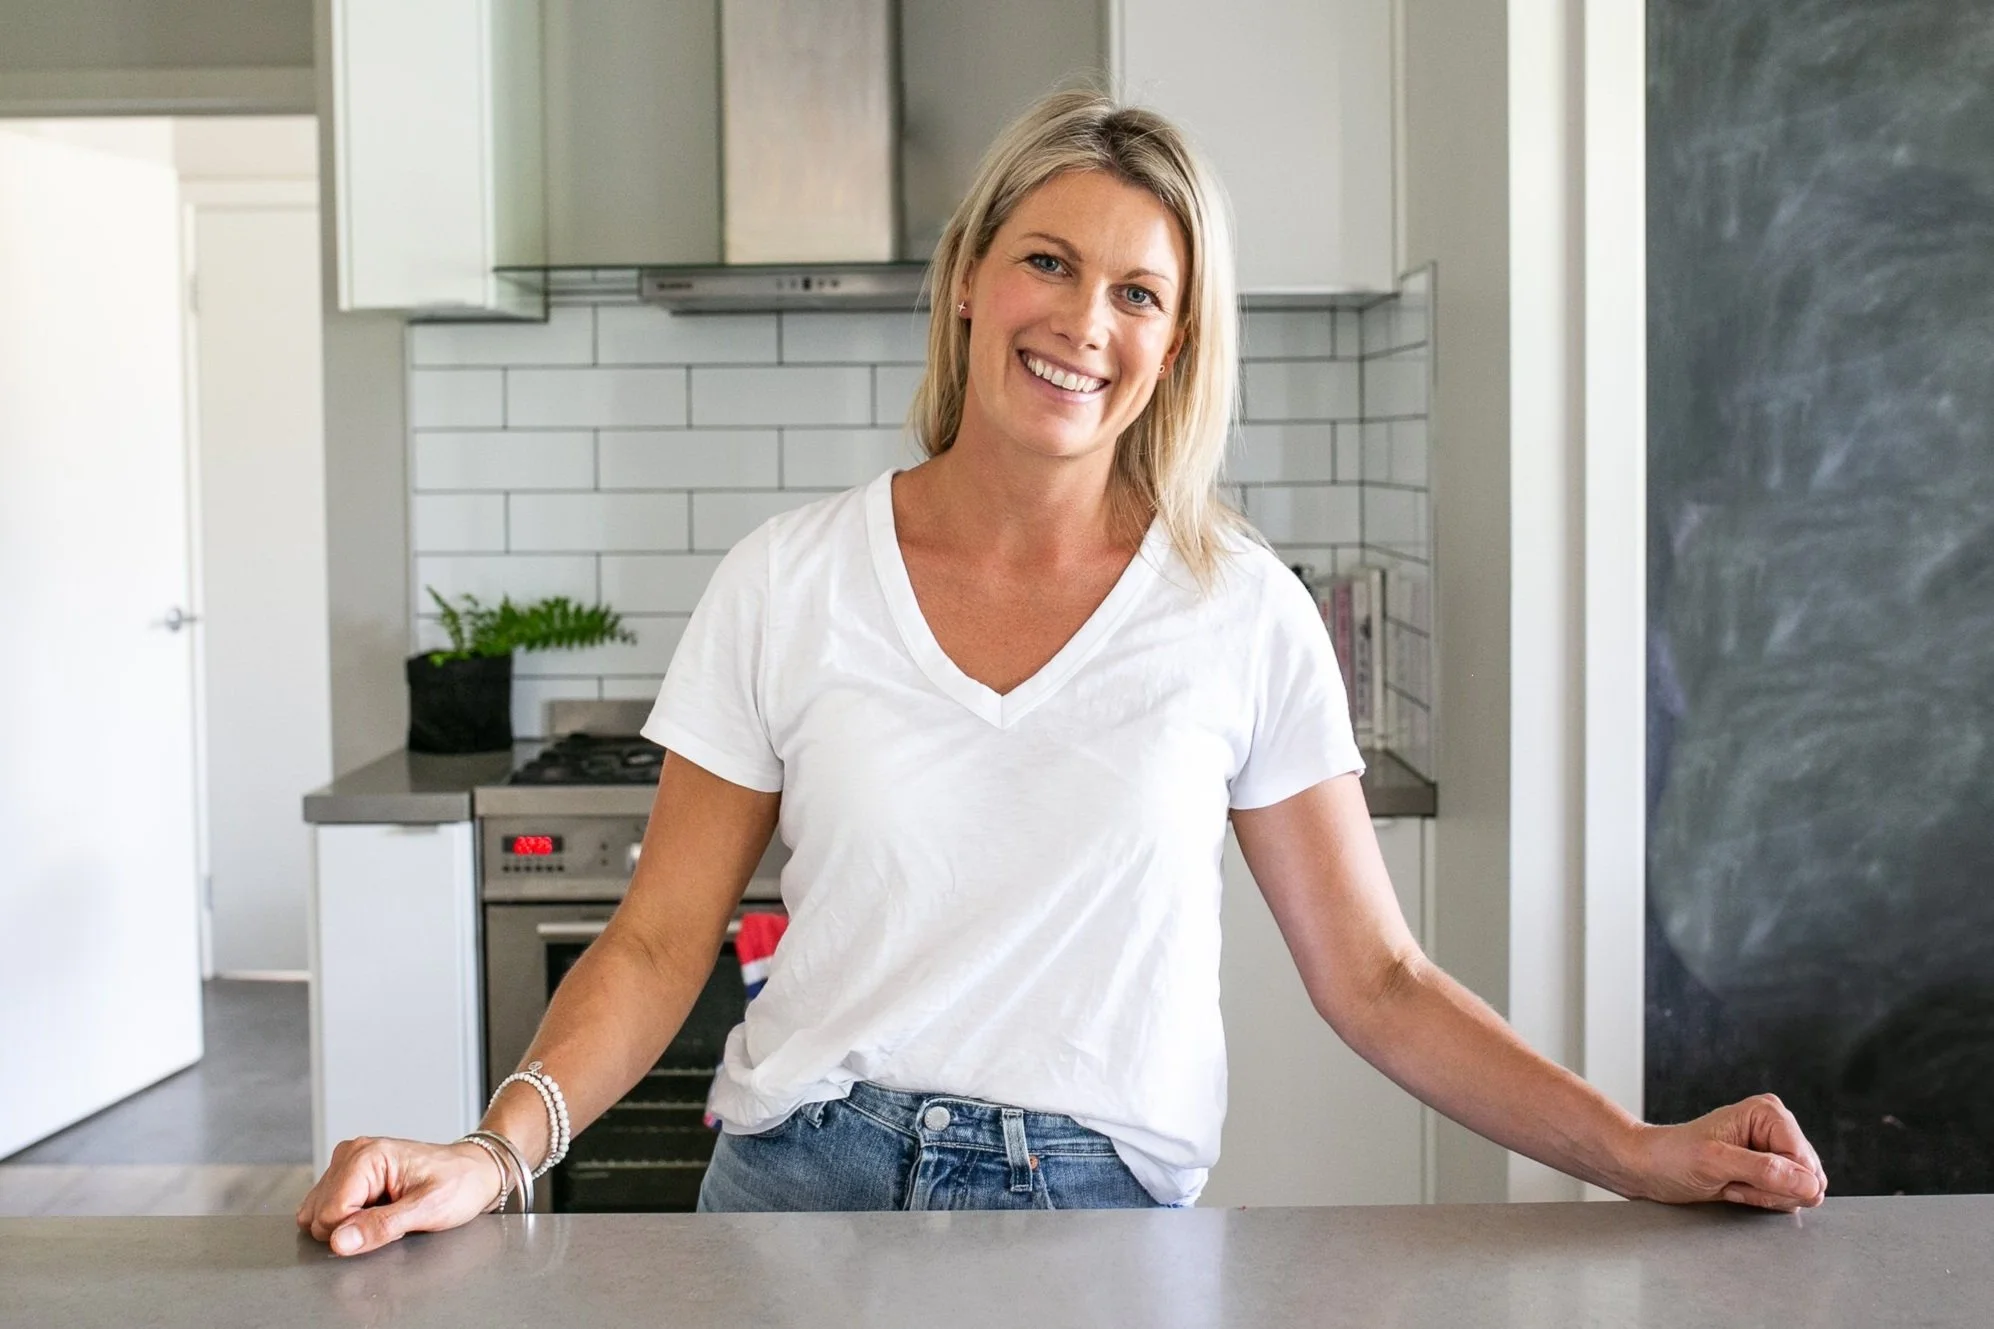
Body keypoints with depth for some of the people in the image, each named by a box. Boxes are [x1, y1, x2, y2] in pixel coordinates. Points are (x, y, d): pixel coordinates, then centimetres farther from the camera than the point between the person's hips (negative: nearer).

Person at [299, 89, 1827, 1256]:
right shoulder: (788, 583, -2)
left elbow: (1374, 979, 1)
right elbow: (660, 943, 0)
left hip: (1103, 1211, 0)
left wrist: (1639, 1153, -9)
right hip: (805, 1190, 0)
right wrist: (496, 1151, -15)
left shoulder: (1243, 614, -2)